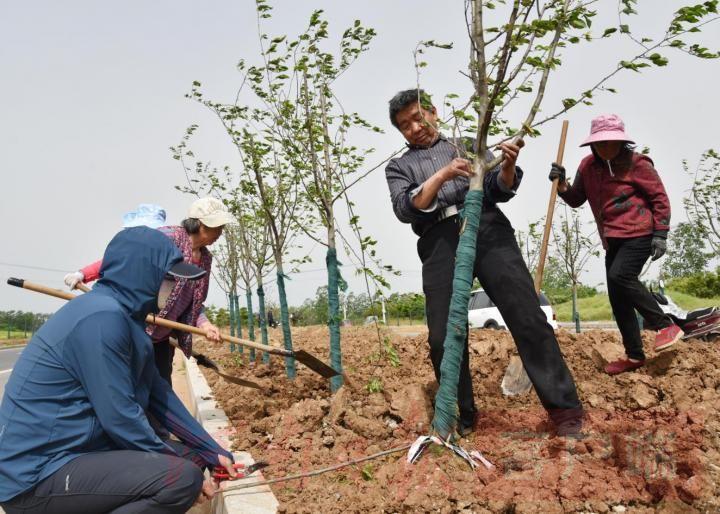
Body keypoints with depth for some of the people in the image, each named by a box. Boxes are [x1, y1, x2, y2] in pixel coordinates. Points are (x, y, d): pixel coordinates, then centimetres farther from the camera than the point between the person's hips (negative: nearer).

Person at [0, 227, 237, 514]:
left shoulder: (125, 317, 9)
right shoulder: (102, 317, -22)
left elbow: (158, 394, 10)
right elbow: (120, 418, -22)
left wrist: (213, 452, 9)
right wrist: (183, 475, -10)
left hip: (79, 452, 10)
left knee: (191, 455, 14)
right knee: (182, 477, -24)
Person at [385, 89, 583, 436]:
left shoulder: (469, 145, 26)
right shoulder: (399, 167, 22)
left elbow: (500, 191, 15)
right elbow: (405, 210, 3)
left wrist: (508, 166, -7)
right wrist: (441, 176, -10)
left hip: (487, 229, 0)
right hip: (440, 243, 0)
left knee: (527, 315, -12)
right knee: (443, 336, -8)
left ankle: (563, 408, -7)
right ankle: (461, 417, 9)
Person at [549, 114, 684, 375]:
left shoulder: (637, 163, -8)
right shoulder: (587, 166, 6)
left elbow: (660, 198, -5)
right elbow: (576, 200, 13)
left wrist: (661, 234, -12)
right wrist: (561, 184, -7)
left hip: (639, 233, -7)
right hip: (613, 239, 7)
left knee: (620, 276, -27)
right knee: (618, 298, 5)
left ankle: (667, 326, -10)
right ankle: (634, 355, 16)